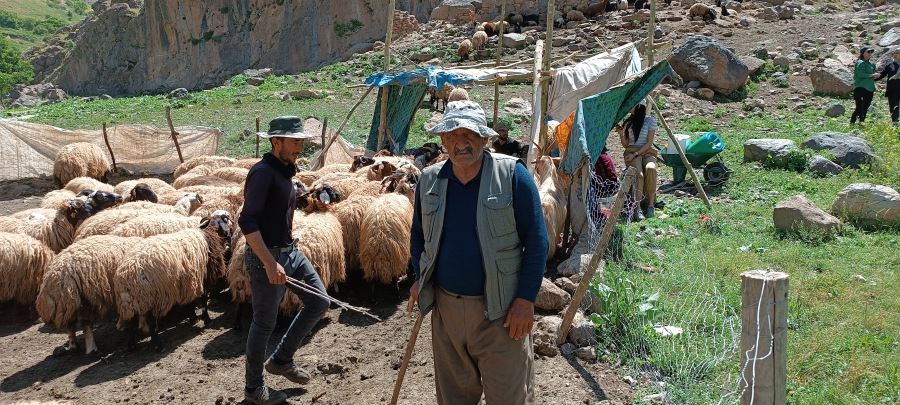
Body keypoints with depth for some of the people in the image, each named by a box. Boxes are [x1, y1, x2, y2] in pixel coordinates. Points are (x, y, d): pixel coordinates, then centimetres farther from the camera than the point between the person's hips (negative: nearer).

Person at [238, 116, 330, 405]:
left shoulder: (285, 170, 10)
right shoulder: (263, 172, -18)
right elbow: (247, 221, -25)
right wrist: (269, 263, -28)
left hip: (290, 251, 9)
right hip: (267, 256, -9)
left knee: (319, 303, 11)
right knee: (264, 324, 4)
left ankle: (281, 360, 25)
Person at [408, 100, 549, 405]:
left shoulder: (512, 175, -10)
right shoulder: (429, 180, 3)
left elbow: (536, 239, -9)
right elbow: (418, 233, 17)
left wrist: (526, 299, -13)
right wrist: (420, 278, 4)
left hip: (500, 310, -4)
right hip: (445, 306, 4)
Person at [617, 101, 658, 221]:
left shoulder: (650, 121, 4)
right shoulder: (628, 122, 14)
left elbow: (649, 143, -2)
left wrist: (636, 154, -12)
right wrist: (621, 134, -3)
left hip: (647, 152, -1)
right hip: (631, 152, 1)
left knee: (650, 169, -36)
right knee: (638, 173, -32)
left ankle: (650, 204, -30)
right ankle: (637, 208, -41)